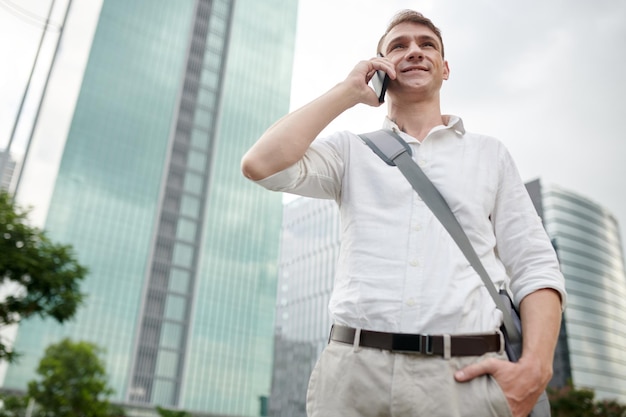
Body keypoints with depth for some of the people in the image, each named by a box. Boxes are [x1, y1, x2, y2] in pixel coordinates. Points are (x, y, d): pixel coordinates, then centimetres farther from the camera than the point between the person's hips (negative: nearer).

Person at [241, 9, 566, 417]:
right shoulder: (352, 150, 11)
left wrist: (536, 366, -8)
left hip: (465, 377, 1)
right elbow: (262, 164, -6)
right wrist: (349, 92, 2)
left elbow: (535, 267, 8)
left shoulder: (490, 153, 13)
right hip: (353, 371, 0)